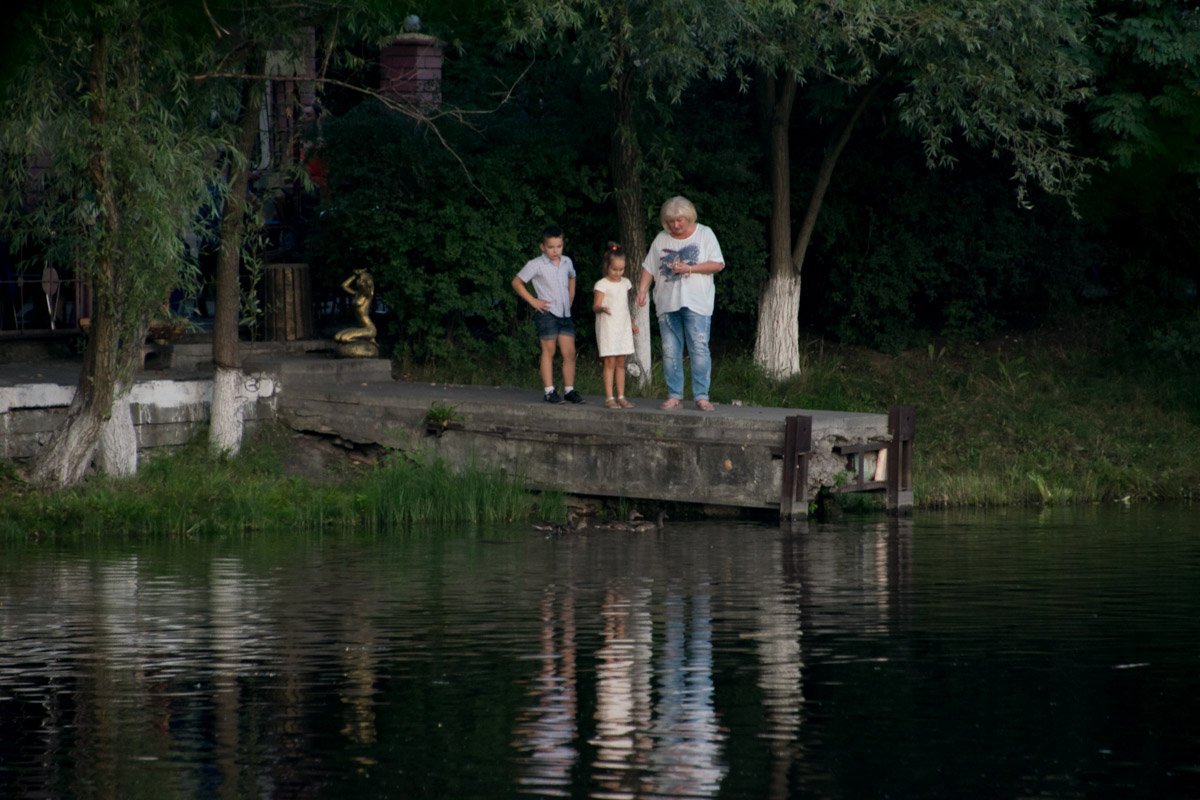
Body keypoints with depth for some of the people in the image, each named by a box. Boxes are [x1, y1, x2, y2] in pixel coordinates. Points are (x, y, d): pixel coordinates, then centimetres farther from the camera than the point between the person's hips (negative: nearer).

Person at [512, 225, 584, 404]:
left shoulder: (566, 262, 11)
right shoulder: (536, 265, -5)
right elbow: (517, 283, 0)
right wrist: (532, 300, -5)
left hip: (565, 314, 5)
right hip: (547, 313, -5)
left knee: (569, 352, 2)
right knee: (549, 351, -4)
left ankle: (569, 389, 9)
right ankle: (549, 391, -2)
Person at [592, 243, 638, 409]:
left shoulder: (625, 283, 12)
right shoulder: (602, 285, -8)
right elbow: (596, 305, -17)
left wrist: (631, 323, 21)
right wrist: (602, 308, -39)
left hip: (623, 328, 6)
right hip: (608, 328, -6)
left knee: (621, 363, 7)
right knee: (610, 363, -7)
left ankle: (621, 397, 10)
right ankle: (609, 398, -6)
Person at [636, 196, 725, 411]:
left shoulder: (704, 234, 3)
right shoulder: (661, 239, 12)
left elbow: (718, 264, -2)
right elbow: (649, 268, 13)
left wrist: (689, 268, -12)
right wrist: (642, 290, -3)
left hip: (696, 303, -4)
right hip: (667, 304, 4)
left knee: (699, 349, -11)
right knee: (670, 352, 3)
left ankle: (701, 396, -9)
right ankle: (674, 396, 8)